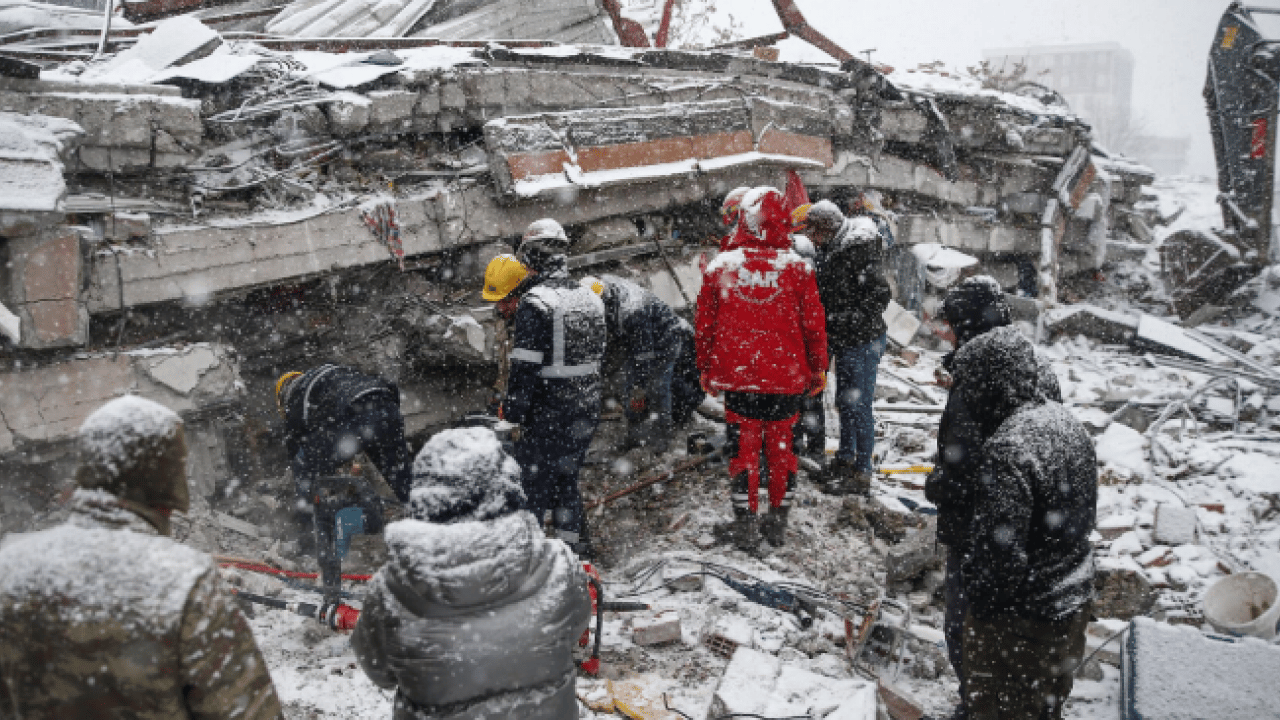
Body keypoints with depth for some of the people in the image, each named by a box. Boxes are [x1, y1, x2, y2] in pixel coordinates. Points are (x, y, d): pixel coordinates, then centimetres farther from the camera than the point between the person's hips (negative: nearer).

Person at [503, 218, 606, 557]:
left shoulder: (535, 302, -15)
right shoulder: (590, 297, 9)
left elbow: (526, 366, -17)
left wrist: (513, 414, -11)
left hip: (548, 412, -7)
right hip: (586, 410, 7)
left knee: (533, 480, 4)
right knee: (566, 476, 20)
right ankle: (576, 543, 28)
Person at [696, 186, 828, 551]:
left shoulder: (720, 266, -4)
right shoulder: (797, 267, -6)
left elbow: (704, 324, 3)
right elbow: (813, 323, 0)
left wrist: (706, 369, 15)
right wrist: (818, 368, 12)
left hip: (737, 377, 0)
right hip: (786, 376, 0)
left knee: (743, 448, 9)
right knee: (782, 446, 13)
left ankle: (745, 525, 16)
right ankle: (778, 521, 24)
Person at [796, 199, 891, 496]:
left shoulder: (859, 249, -20)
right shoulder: (831, 248, 7)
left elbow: (879, 297, -22)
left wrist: (841, 321, -24)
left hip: (863, 342, -9)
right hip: (844, 342, 9)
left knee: (859, 406, -1)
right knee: (844, 402, 20)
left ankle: (861, 474, 10)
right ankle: (845, 460, 36)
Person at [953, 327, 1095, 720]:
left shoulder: (1007, 451, -31)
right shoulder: (1066, 420, -2)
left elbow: (1000, 554, -28)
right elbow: (1087, 512, 11)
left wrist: (980, 602, -11)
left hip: (1022, 620, -8)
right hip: (1074, 601, 8)